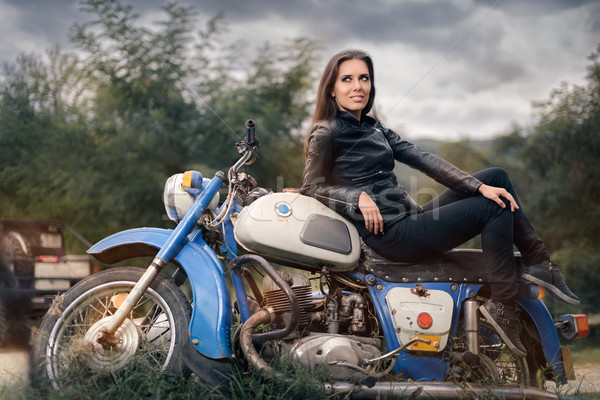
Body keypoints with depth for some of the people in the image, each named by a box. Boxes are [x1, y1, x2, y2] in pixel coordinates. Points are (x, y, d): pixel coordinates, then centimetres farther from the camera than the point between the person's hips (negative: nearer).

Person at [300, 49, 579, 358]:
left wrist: (479, 186, -3)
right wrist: (358, 197, -24)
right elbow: (311, 187, -7)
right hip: (389, 234, -8)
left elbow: (422, 158, 7)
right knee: (493, 208, -14)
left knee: (496, 176, 3)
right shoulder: (326, 133, -5)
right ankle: (502, 304, -10)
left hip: (411, 217, 8)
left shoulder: (373, 128, 17)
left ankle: (538, 262, 3)